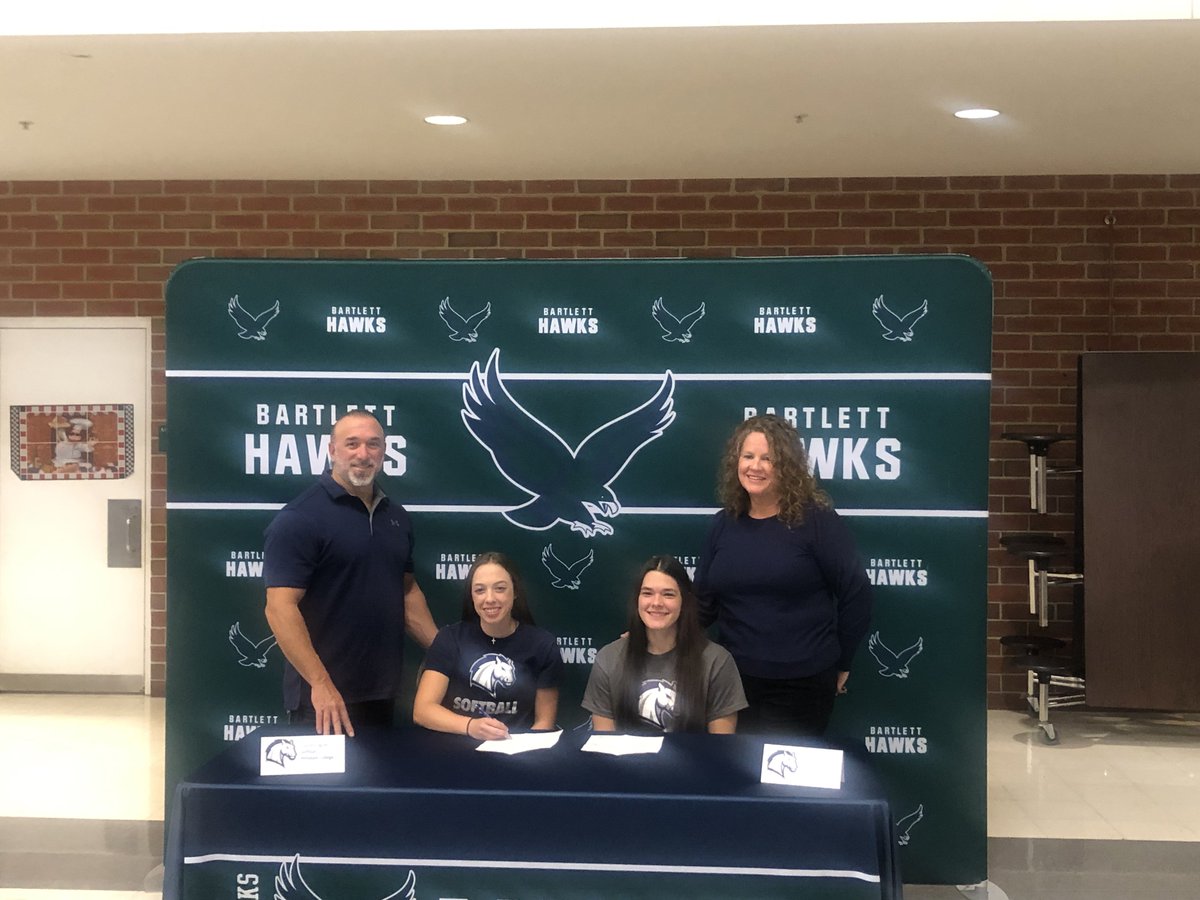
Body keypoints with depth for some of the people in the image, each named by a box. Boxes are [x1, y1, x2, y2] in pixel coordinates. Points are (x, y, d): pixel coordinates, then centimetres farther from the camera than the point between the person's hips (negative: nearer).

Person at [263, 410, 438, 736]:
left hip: (384, 692, 7)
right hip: (325, 698, -7)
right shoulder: (299, 518, -12)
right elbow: (280, 607, -18)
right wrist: (320, 684, -25)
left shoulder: (396, 516, 10)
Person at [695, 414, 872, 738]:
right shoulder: (723, 524, 5)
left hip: (802, 684, -4)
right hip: (734, 679, 4)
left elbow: (855, 593, -7)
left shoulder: (816, 520, -9)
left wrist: (841, 662, -1)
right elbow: (704, 600, 9)